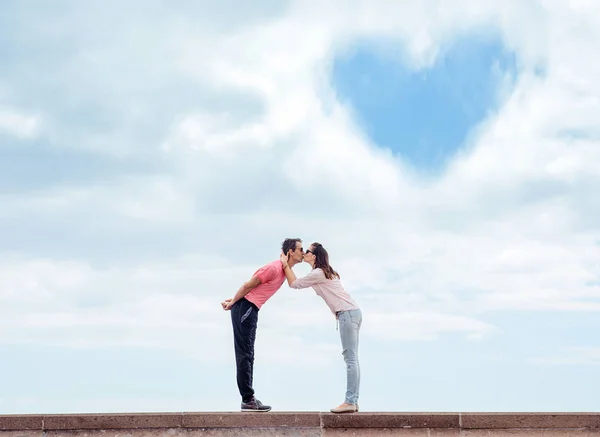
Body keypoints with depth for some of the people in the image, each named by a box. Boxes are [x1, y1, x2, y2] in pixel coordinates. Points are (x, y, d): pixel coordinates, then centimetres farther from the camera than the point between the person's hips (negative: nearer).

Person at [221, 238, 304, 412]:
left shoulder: (284, 270, 15)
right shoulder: (274, 268, -16)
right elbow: (248, 285, -12)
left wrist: (233, 301, 16)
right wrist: (232, 303, -2)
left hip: (250, 310, 10)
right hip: (245, 308, -10)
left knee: (247, 355, 10)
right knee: (244, 355, -9)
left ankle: (248, 399, 14)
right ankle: (248, 399, -10)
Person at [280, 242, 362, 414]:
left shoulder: (318, 273, -9)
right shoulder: (325, 272, 22)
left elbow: (294, 284, -2)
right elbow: (296, 283, 24)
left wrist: (286, 265, 6)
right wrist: (289, 265, 18)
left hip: (348, 314, -10)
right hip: (352, 313, 10)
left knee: (351, 359, -11)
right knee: (352, 359, 7)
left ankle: (350, 402, -14)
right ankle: (353, 401, 6)